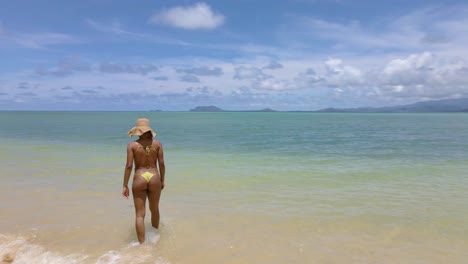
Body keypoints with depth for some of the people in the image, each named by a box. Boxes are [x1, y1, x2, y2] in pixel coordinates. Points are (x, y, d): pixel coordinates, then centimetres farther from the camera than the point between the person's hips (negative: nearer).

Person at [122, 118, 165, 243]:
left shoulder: (132, 145, -3)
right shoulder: (157, 143, 1)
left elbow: (129, 166, -8)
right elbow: (161, 164, 0)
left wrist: (125, 186, -2)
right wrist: (162, 180, 13)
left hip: (139, 179, -2)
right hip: (154, 178, 2)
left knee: (140, 214, 4)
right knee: (155, 209, 23)